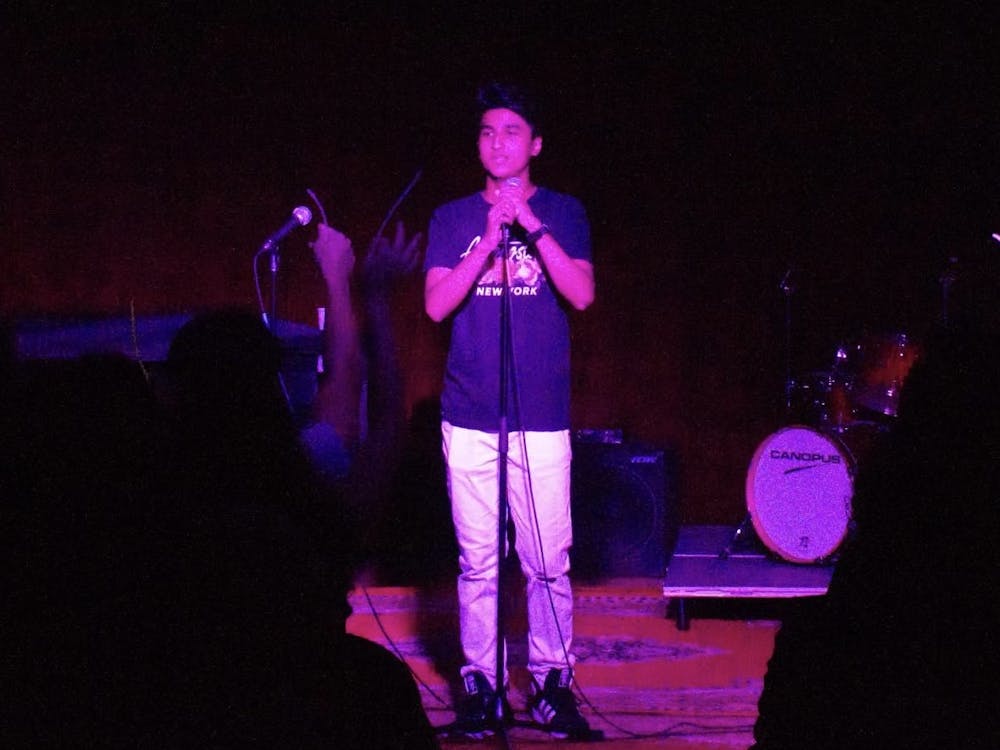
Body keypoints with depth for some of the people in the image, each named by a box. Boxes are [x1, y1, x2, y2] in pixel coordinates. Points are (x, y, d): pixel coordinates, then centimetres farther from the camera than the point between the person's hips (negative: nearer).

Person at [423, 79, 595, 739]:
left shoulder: (562, 214, 8)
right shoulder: (453, 220, 11)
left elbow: (582, 295, -5)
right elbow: (437, 305, -1)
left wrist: (533, 228, -13)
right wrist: (491, 240, -11)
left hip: (542, 415, -1)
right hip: (469, 417, 1)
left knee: (549, 562, -3)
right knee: (478, 561, 2)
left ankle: (554, 682, 7)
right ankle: (480, 683, 9)